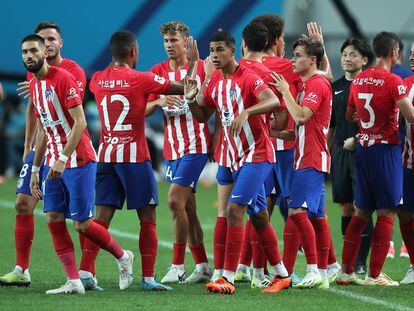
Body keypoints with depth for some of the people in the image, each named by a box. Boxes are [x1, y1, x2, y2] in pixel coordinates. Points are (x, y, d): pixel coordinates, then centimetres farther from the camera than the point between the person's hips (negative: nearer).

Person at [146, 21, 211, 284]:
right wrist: (159, 102, -15)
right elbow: (144, 110, 3)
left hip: (195, 146, -5)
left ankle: (178, 266, -12)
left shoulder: (202, 68, -3)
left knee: (176, 200, -16)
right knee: (187, 207, 7)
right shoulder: (158, 72, 8)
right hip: (171, 148, 5)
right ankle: (202, 266, 14)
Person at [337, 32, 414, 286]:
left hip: (363, 149, 7)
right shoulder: (393, 81, -13)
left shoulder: (358, 81, 9)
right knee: (386, 212, -1)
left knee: (362, 211, 14)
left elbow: (349, 116, 21)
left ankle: (346, 271, 13)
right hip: (386, 149, -7)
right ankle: (374, 275, -3)